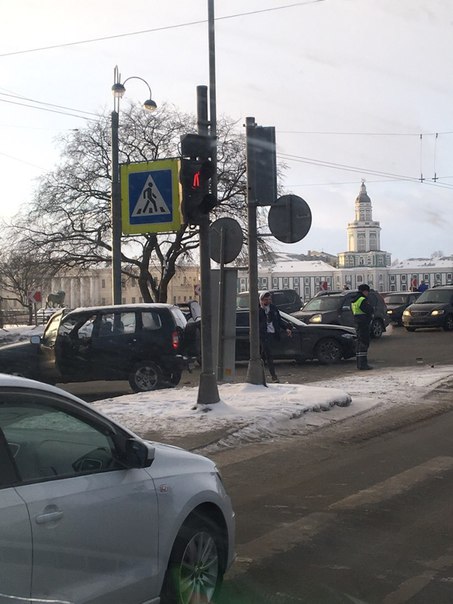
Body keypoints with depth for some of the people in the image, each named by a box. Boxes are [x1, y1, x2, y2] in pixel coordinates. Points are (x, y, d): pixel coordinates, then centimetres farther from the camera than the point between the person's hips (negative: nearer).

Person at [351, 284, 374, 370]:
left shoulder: (354, 300, 16)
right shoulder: (362, 300, -15)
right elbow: (370, 310, -19)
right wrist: (369, 305, 4)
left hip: (357, 323, 10)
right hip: (364, 323, -10)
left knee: (360, 342, 14)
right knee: (364, 343, -9)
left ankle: (359, 363, 17)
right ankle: (363, 364, -12)